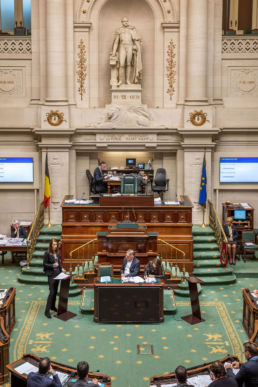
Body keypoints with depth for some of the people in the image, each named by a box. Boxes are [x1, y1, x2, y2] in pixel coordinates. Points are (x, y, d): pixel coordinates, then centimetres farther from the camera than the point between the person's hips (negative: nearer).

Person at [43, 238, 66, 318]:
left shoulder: (57, 253, 5)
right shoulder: (47, 253, -12)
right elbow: (44, 264, -9)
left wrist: (61, 268, -3)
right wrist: (52, 265, -23)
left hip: (57, 274, 6)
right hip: (51, 274, -6)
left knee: (55, 291, 15)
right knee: (52, 292, -10)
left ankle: (53, 306, 31)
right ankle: (47, 311, -6)